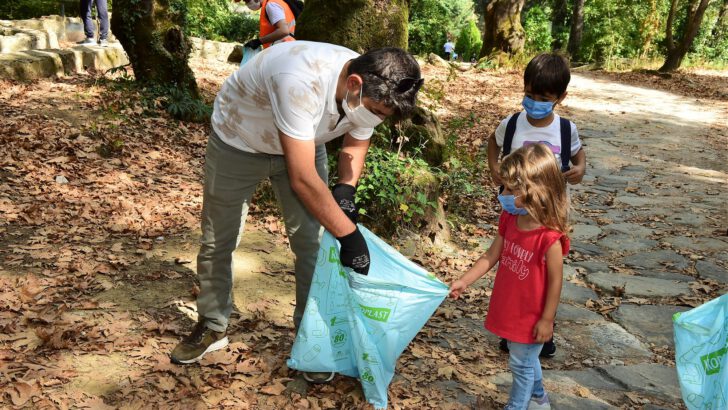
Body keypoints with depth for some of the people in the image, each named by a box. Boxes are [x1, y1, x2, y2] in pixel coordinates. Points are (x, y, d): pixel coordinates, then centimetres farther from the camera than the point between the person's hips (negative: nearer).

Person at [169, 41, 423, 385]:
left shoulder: (371, 90, -22)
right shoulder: (302, 82, -44)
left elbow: (356, 142, 0)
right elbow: (302, 179, -42)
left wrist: (346, 187, -19)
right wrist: (349, 235, -36)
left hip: (302, 144, 5)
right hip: (237, 142, -4)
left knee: (311, 242, -3)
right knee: (217, 241, 7)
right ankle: (212, 328, 29)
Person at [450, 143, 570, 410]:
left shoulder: (549, 237, -29)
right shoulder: (509, 219, -8)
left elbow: (555, 280, -20)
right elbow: (491, 256, 2)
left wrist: (547, 319, -14)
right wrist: (464, 281, -3)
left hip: (531, 315, -8)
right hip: (508, 307, 8)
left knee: (521, 363, 13)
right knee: (526, 359, 28)